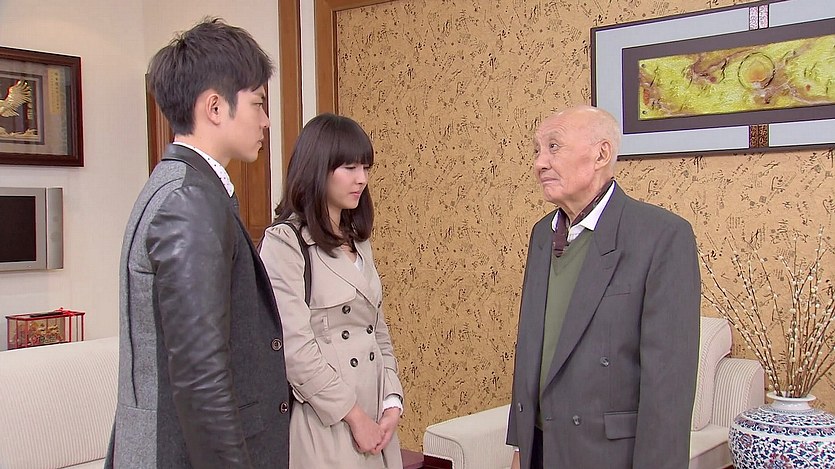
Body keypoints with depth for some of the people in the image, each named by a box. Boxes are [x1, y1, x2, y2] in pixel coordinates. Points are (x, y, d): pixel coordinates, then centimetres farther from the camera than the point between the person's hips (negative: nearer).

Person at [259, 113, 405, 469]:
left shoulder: (359, 241, 13)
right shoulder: (284, 242, -11)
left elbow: (378, 329, 12)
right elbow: (294, 346, -17)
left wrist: (392, 403, -1)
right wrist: (353, 415, -13)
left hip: (374, 418, 7)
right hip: (324, 422, -7)